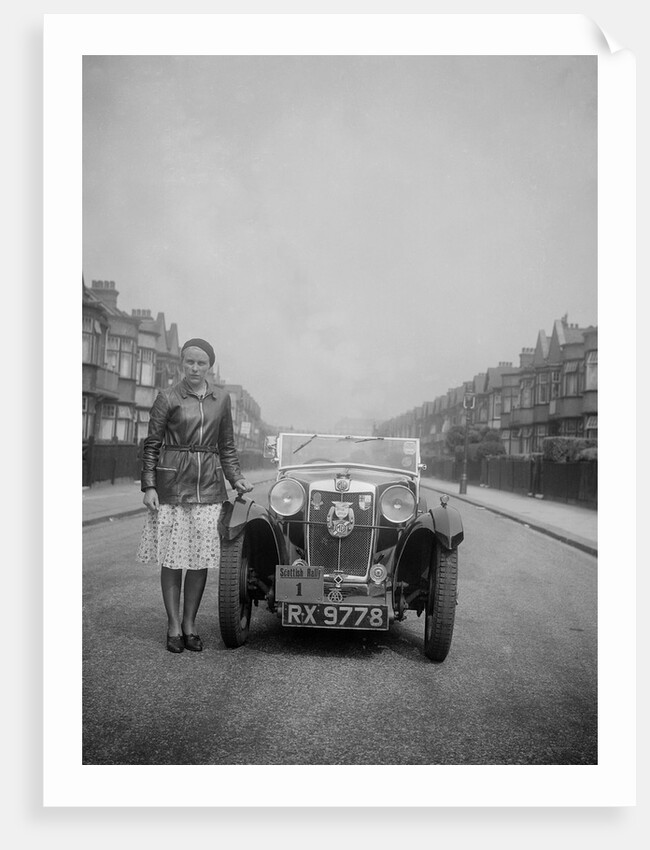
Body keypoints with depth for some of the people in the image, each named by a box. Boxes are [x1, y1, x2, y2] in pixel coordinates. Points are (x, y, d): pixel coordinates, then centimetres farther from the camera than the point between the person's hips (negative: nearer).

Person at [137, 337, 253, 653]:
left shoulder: (221, 399, 10)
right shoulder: (168, 397, -1)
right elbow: (151, 444, 0)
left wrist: (236, 478, 5)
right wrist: (149, 486, -7)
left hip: (208, 486, 3)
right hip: (171, 484, -3)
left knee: (201, 558, 4)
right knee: (172, 558, 1)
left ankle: (189, 624, 17)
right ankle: (173, 626, 13)